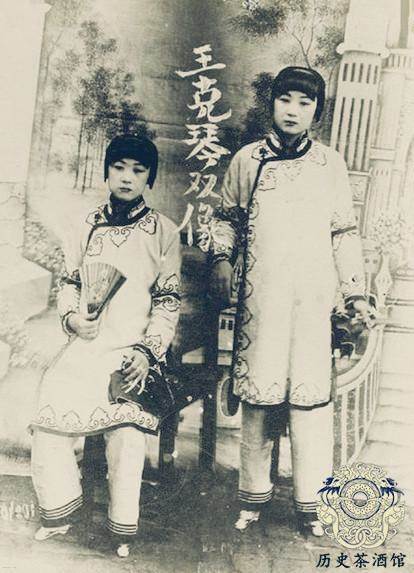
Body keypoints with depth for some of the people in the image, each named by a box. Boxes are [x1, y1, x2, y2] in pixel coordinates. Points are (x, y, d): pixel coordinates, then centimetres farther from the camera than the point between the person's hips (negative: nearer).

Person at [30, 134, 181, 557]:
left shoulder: (162, 231, 2)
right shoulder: (89, 225, 11)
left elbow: (168, 301, 1)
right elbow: (69, 281, 17)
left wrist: (148, 352, -8)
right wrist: (71, 316, -2)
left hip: (132, 351, -3)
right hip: (84, 346, 4)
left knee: (126, 434, -12)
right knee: (49, 409, -4)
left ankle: (122, 528, 8)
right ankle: (60, 510, 17)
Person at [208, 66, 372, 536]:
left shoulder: (331, 165, 12)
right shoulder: (247, 160, 10)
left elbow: (345, 233, 15)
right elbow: (226, 217, 18)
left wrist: (356, 292, 10)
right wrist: (222, 258, 3)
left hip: (314, 298, 0)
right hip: (259, 295, 0)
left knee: (312, 394, -4)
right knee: (257, 392, 3)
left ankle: (309, 501, 9)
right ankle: (253, 492, 19)